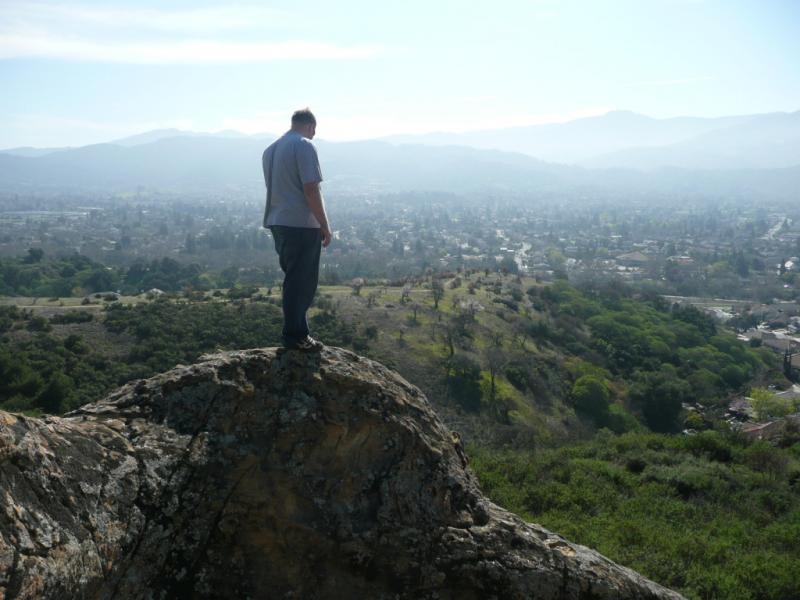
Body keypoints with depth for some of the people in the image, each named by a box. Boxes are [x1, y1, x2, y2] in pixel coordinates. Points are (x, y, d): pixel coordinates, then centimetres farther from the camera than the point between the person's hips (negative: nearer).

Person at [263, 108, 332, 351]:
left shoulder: (270, 149, 16)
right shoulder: (304, 146, -11)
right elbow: (311, 189, -18)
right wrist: (325, 225, -12)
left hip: (277, 222, 8)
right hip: (302, 224, -8)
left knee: (294, 280, 16)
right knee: (301, 283, 0)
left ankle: (296, 331, 22)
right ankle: (295, 336, 5)